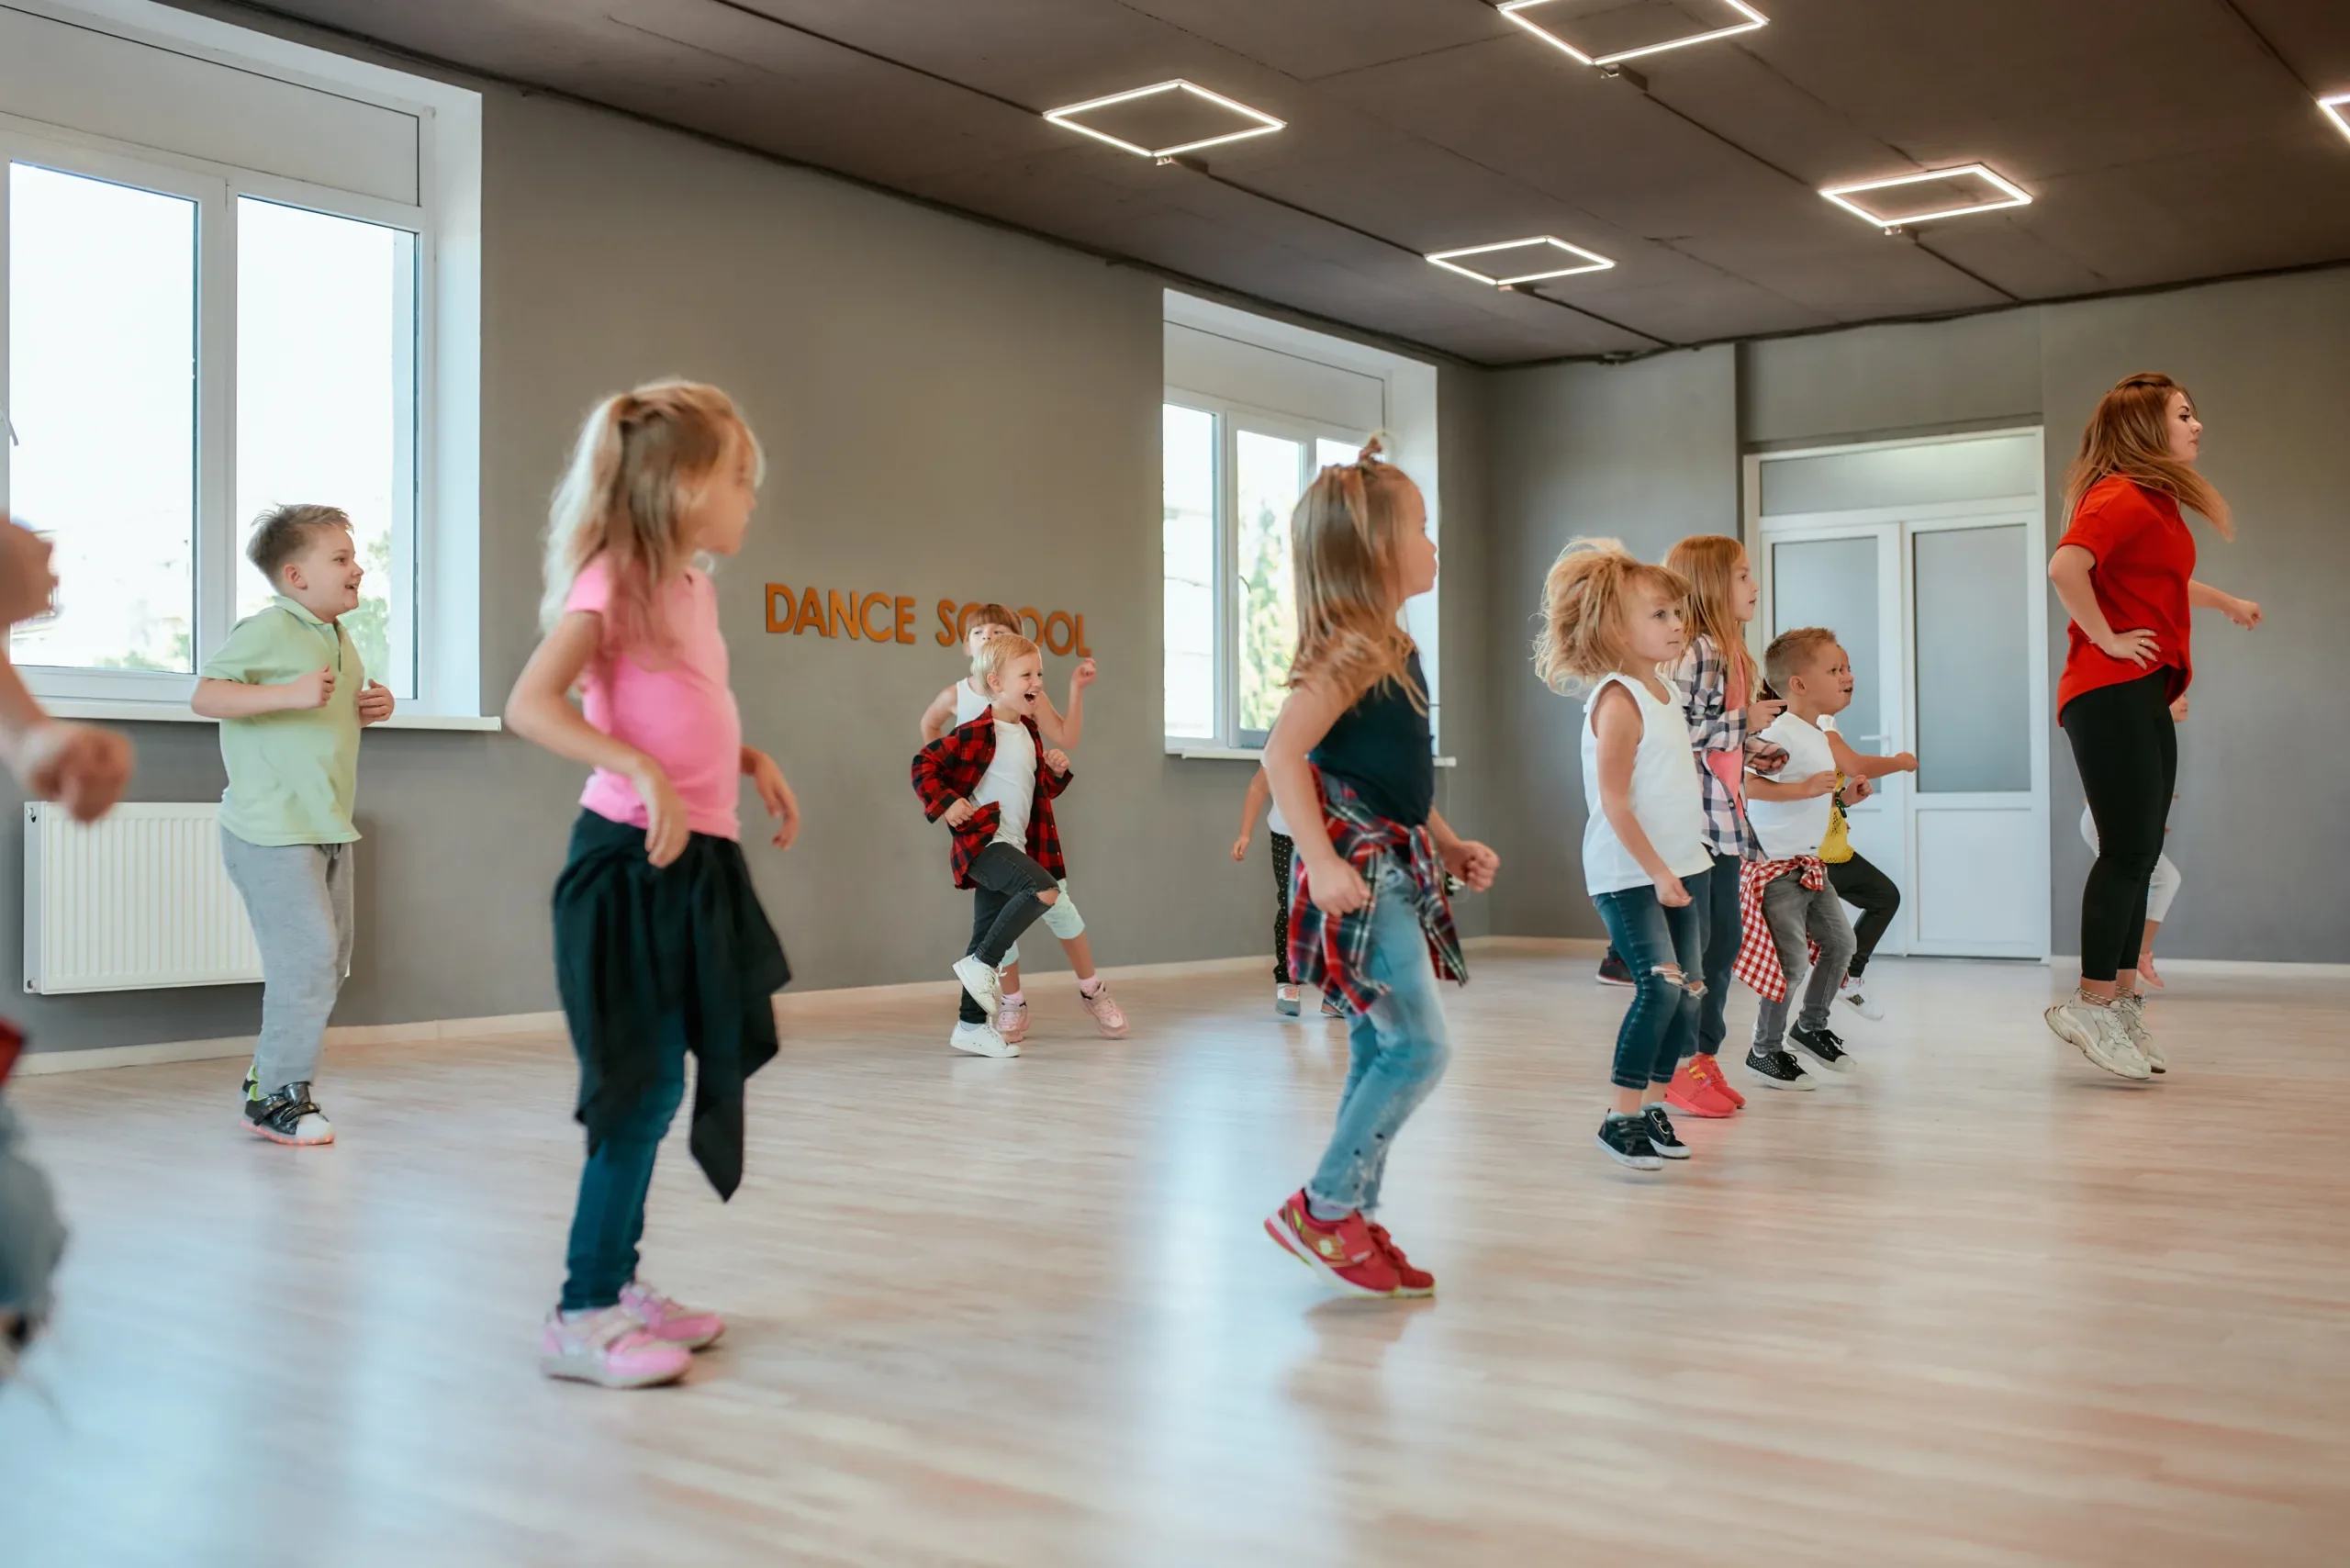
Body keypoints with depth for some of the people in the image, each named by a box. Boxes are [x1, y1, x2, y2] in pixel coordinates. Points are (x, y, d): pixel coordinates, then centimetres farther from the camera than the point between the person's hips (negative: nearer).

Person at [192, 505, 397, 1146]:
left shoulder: (341, 641, 13)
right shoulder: (267, 631, -13)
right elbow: (206, 695, -20)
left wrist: (367, 710, 7)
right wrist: (291, 694, -30)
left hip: (328, 829, 9)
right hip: (272, 833, -9)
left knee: (330, 961, 13)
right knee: (307, 955, -12)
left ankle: (271, 1074, 27)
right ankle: (278, 1098, 1)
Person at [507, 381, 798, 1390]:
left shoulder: (694, 586, 13)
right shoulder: (612, 580, -13)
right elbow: (529, 706, -24)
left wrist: (752, 763, 14)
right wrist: (641, 771, -34)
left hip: (694, 864, 9)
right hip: (634, 861, -9)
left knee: (658, 1088, 14)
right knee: (646, 1089, -5)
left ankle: (618, 1285, 26)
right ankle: (582, 1317, 5)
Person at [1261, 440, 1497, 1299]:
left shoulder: (1395, 648, 15)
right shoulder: (1350, 652, -14)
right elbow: (1284, 752, -24)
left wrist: (1449, 844, 19)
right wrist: (1322, 862, -30)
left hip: (1395, 866, 10)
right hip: (1358, 870, -10)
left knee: (1379, 1053, 11)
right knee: (1420, 1045, -12)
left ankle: (1357, 1224, 20)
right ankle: (1320, 1209, -2)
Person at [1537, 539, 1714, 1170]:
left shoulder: (1664, 689, 11)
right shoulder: (1618, 700, -16)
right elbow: (1613, 799, -20)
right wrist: (1654, 871, -20)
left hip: (1683, 866, 9)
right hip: (1629, 875, -9)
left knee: (1689, 991, 8)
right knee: (1660, 984, -18)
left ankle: (1654, 1108, 21)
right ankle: (1620, 1118, -8)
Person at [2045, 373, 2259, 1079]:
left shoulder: (2150, 500, 20)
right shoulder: (2123, 497, -13)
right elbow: (2065, 566, -31)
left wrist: (2227, 601, 54)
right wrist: (2104, 637, -20)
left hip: (2142, 697, 10)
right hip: (2112, 694, -10)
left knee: (2138, 854, 10)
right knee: (2129, 850, -12)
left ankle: (2121, 999, 15)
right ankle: (2092, 1005, -8)